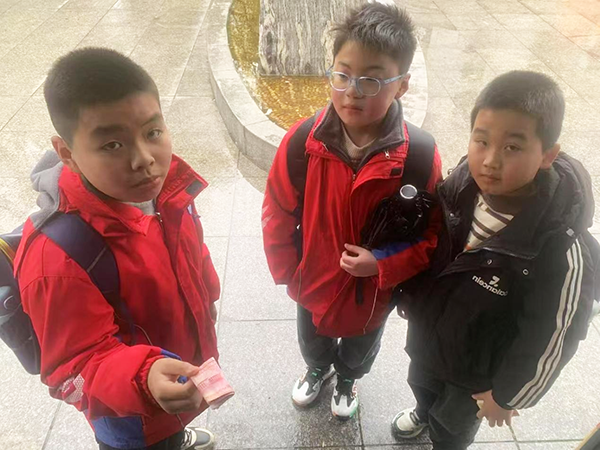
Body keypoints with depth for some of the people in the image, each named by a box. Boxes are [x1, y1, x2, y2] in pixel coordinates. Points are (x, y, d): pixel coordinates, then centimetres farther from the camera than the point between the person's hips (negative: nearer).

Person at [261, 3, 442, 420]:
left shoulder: (421, 155, -27)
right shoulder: (303, 140, -24)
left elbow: (433, 234, -15)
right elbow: (278, 213, -10)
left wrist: (383, 266, -26)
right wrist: (287, 271, -5)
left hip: (375, 291, -1)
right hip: (313, 282, 1)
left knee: (361, 348, 32)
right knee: (312, 339, 33)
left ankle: (348, 378, 67)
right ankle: (317, 368, 68)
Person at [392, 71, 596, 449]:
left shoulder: (561, 250, -36)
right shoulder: (464, 184, -22)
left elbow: (551, 337, -23)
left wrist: (507, 395, -9)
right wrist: (412, 299, 9)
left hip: (477, 368, -5)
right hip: (427, 330, 5)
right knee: (420, 382, 35)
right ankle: (423, 412, 69)